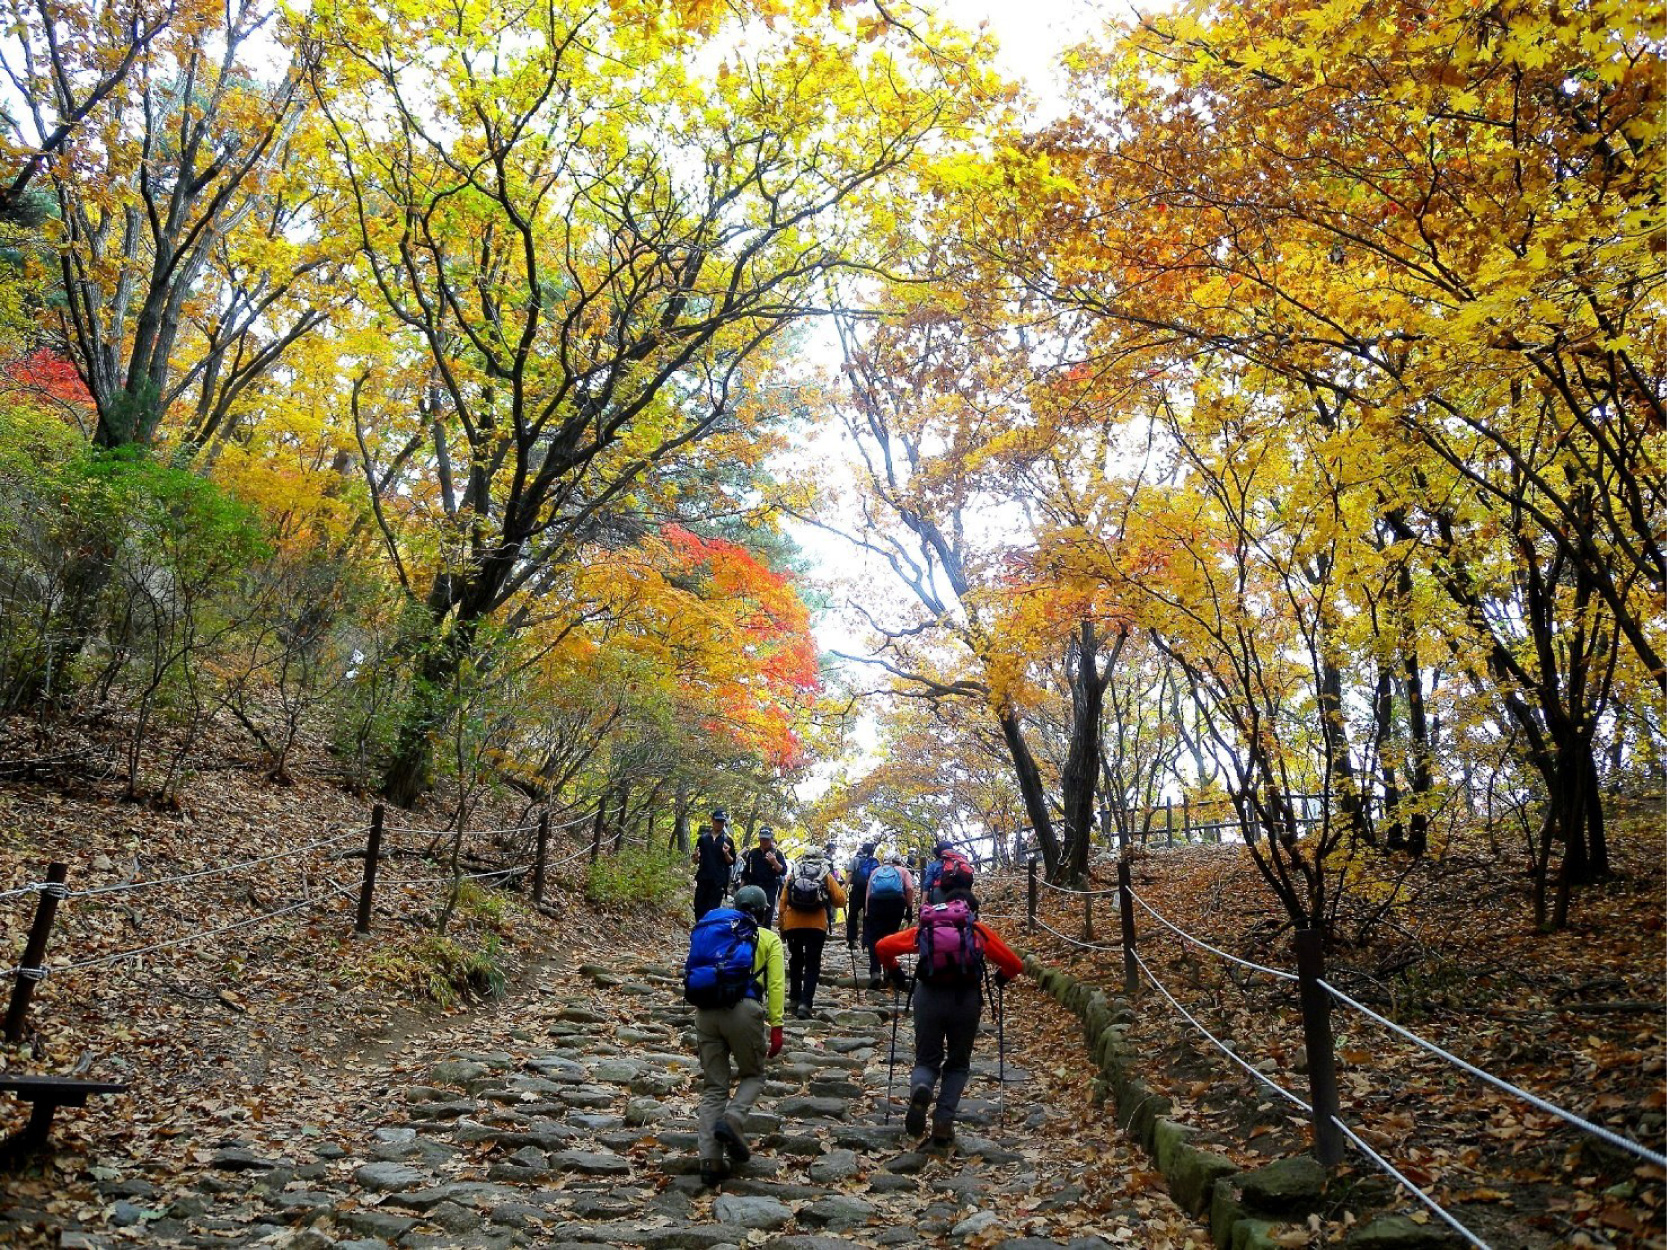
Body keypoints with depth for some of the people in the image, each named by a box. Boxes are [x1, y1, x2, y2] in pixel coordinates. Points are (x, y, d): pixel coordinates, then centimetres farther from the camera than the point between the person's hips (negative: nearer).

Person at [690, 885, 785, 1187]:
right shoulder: (770, 939, 15)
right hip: (743, 1010, -3)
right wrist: (776, 1026, -1)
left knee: (713, 1087, 11)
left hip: (705, 1010, 3)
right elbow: (775, 984, 2)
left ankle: (710, 1160, 3)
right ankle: (732, 1120, -8)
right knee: (753, 1076, 18)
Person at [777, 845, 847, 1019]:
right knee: (812, 965, 2)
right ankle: (805, 1003, -12)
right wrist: (842, 888, 25)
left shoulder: (793, 874, 12)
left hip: (792, 924, 2)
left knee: (795, 961, 20)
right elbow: (840, 901, 4)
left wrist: (782, 927, 15)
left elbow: (783, 903, 9)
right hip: (816, 926, -2)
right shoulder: (826, 875, 8)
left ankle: (794, 999, 23)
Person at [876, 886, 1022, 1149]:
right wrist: (1000, 979, 31)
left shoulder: (925, 927, 17)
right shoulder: (979, 930, 15)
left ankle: (920, 1089, -17)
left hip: (928, 996, 1)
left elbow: (883, 947, 11)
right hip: (966, 998, 0)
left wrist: (895, 974, 27)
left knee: (927, 1059, 15)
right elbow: (1014, 965, 11)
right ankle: (944, 1122, 2)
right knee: (957, 1064, 17)